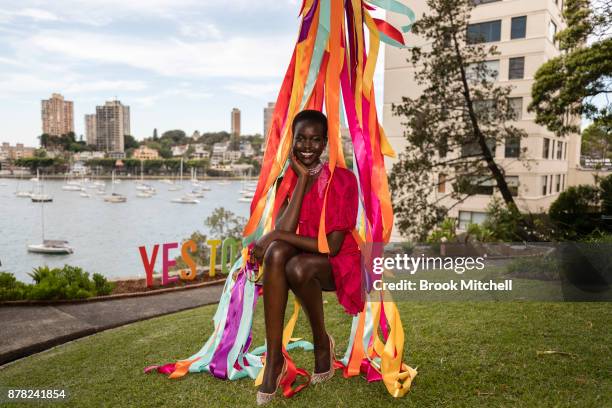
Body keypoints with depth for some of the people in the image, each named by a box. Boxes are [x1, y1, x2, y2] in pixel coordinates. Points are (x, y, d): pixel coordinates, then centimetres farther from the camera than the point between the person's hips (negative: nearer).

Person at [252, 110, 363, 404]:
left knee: (297, 268, -36)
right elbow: (284, 229, -17)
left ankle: (322, 342, -7)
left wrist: (276, 236, -21)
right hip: (299, 255, 4)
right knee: (276, 252, -31)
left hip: (337, 263, -4)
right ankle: (274, 358, -25)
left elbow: (332, 246, -20)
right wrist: (302, 178, -17)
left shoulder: (341, 179, -14)